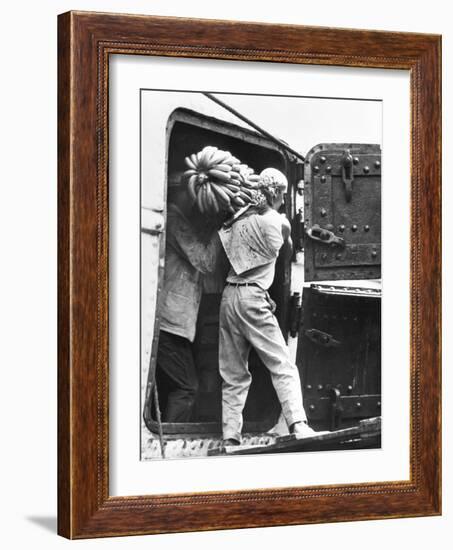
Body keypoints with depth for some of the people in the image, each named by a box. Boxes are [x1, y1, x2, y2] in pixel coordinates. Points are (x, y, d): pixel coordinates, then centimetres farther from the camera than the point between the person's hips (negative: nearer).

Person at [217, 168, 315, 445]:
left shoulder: (239, 220, 13)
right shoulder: (279, 222, -1)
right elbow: (289, 247, 18)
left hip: (228, 295, 5)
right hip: (252, 297, -5)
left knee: (234, 375, 8)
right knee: (283, 367, -3)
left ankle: (230, 435, 1)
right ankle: (298, 424, -16)